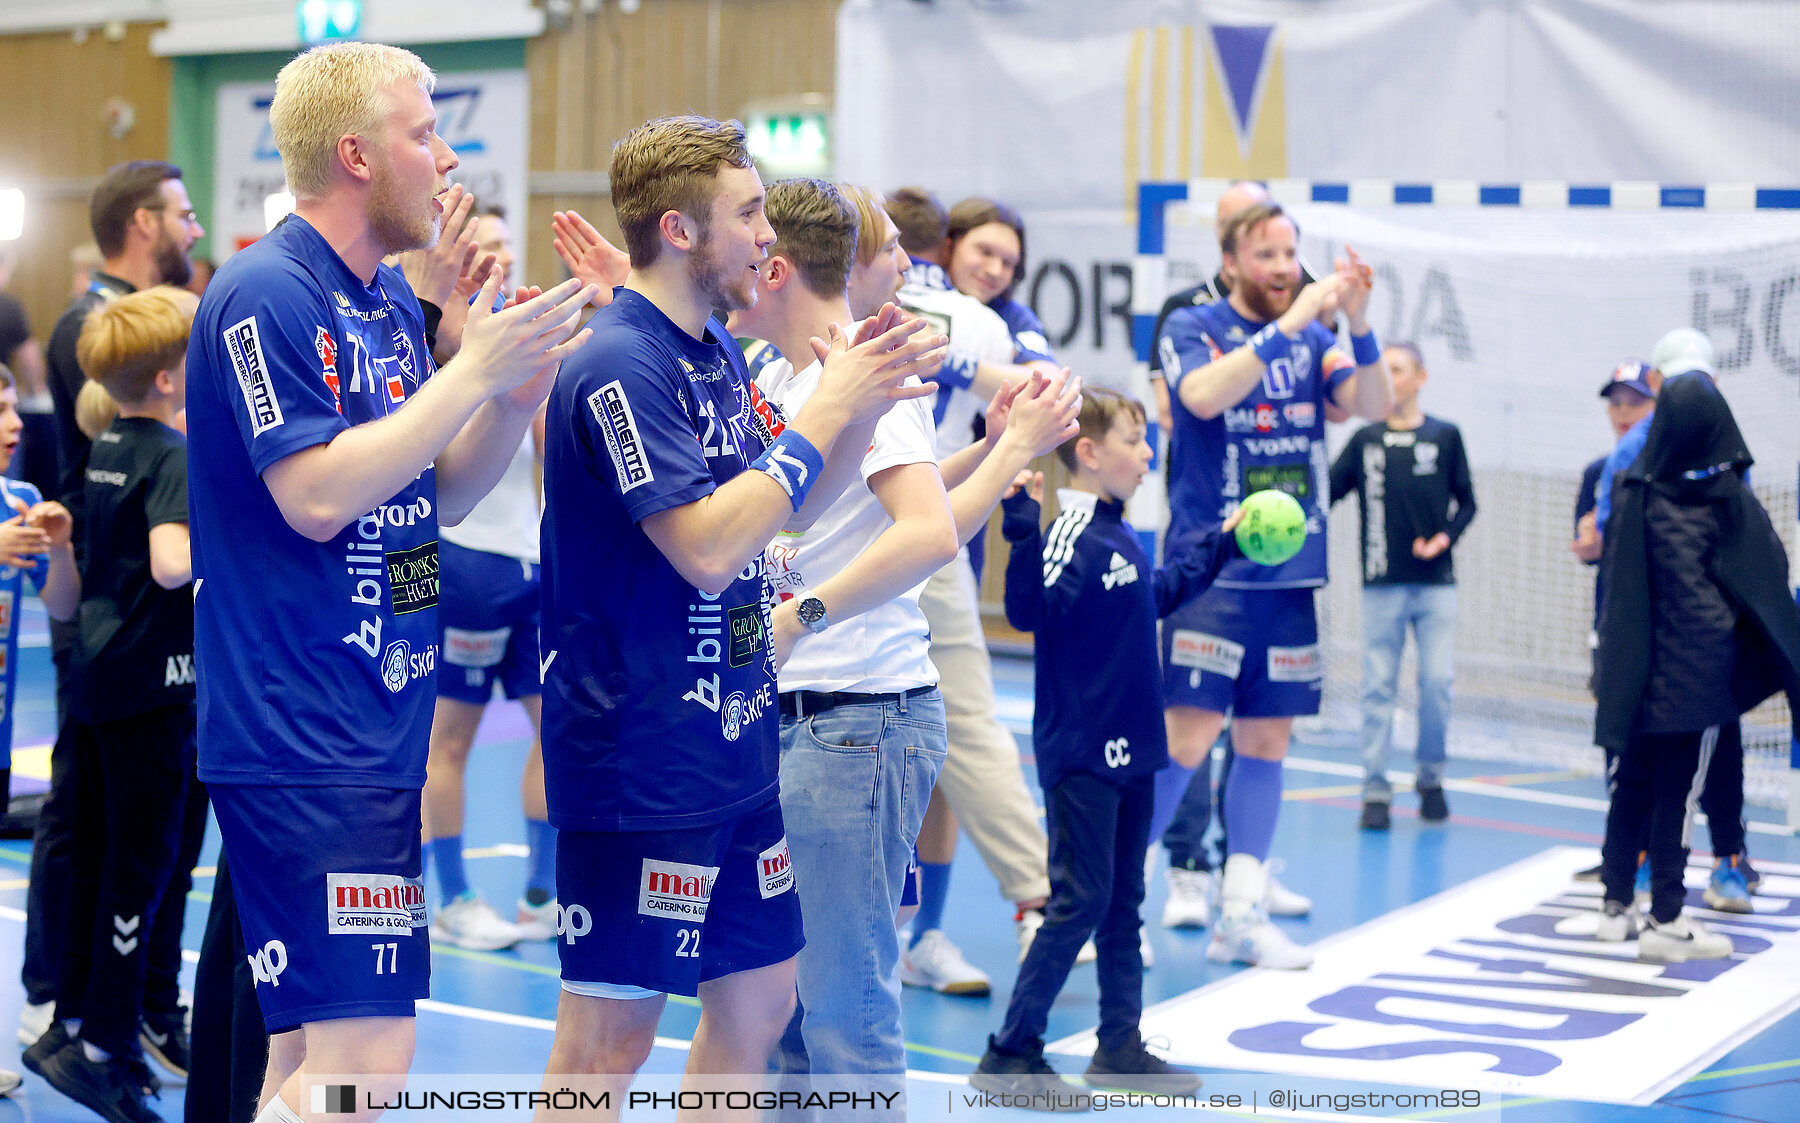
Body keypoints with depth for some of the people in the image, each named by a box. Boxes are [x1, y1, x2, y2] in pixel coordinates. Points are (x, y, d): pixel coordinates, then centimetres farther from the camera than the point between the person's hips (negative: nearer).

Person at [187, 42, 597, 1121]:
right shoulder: (265, 297, -13)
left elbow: (438, 498, 19)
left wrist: (518, 394, 2)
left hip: (379, 733, 9)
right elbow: (316, 495, -21)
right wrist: (474, 372, -17)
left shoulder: (394, 302, 15)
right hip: (304, 740, -9)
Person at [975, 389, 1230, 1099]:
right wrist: (1024, 534, -44)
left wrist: (1219, 546, 37)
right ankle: (1009, 1054, 0)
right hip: (1081, 751, -9)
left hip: (1130, 748, 9)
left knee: (1124, 900, 14)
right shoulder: (1071, 533, -17)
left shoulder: (1120, 535, 12)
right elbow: (1030, 610, -31)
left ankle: (1121, 1047, 22)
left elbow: (1158, 595, 30)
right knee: (1080, 899, -8)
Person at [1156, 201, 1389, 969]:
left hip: (1290, 575, 5)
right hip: (1209, 570, -5)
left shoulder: (1312, 340, 10)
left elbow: (1373, 404, -2)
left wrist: (1359, 323, -17)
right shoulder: (1193, 329, -3)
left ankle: (1241, 914, 13)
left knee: (1266, 743, 6)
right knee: (1187, 740, -9)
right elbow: (1204, 395, -23)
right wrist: (1287, 325, -26)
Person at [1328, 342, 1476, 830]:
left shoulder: (1445, 436, 7)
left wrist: (1446, 536, -6)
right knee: (1378, 687, 0)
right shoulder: (1365, 440, 7)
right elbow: (1327, 492, 2)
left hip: (1436, 583, 0)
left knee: (1437, 683, -4)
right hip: (1382, 585, 0)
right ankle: (1376, 790, 6)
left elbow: (1466, 501, 10)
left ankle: (1431, 777, 14)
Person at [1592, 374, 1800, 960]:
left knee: (1633, 783, 13)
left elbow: (1609, 561, 3)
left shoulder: (1632, 493, -5)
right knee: (1678, 790, 1)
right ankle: (1666, 921, 5)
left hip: (1639, 666, 3)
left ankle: (1616, 904, 20)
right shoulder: (1732, 500, -9)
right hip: (1700, 671, -3)